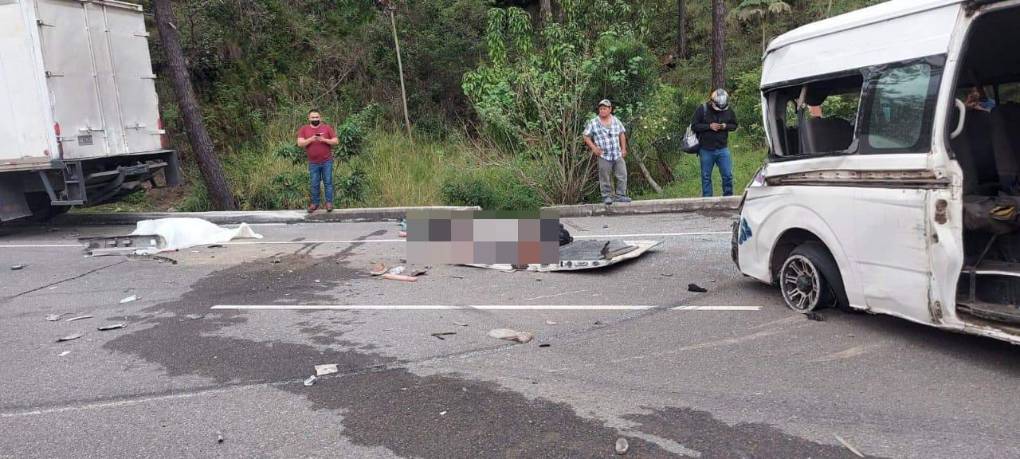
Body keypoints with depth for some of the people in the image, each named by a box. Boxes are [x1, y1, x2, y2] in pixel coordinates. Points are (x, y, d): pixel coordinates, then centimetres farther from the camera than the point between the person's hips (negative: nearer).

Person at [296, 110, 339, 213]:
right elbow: (300, 143, -5)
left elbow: (336, 141, -1)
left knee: (328, 182, 4)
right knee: (314, 184, 7)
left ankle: (329, 202, 11)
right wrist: (311, 139, -20)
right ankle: (314, 203, 16)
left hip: (327, 161, -1)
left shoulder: (327, 127, 1)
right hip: (313, 163, 1)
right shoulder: (304, 129, 2)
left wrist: (324, 140, -16)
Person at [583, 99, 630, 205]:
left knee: (622, 175, 2)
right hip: (604, 156, -3)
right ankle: (607, 196, 14)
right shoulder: (593, 123, -3)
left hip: (618, 155, 3)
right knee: (605, 178, 1)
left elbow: (622, 134, 18)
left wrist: (623, 148, 11)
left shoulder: (616, 121, 8)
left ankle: (620, 195, 13)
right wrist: (593, 147, -12)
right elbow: (586, 137, 1)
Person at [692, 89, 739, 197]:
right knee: (706, 177, 6)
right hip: (706, 150, -2)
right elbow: (694, 126, -7)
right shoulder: (702, 109, -7)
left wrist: (726, 126, -11)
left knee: (728, 175, 1)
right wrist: (709, 126, -18)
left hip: (723, 149, 2)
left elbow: (734, 125, 11)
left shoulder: (728, 111, 1)